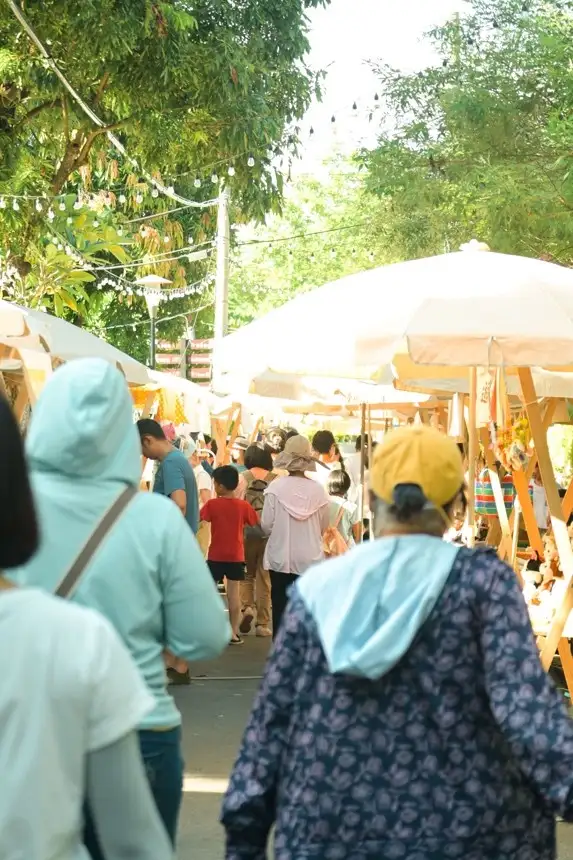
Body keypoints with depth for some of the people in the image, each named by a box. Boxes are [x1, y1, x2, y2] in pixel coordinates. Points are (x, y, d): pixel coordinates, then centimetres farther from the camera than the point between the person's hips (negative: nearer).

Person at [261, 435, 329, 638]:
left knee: (281, 609, 7)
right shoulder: (318, 490, -7)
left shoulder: (276, 487, -11)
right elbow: (324, 525, 2)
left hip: (281, 558, -1)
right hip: (310, 559, 1)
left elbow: (266, 525, -9)